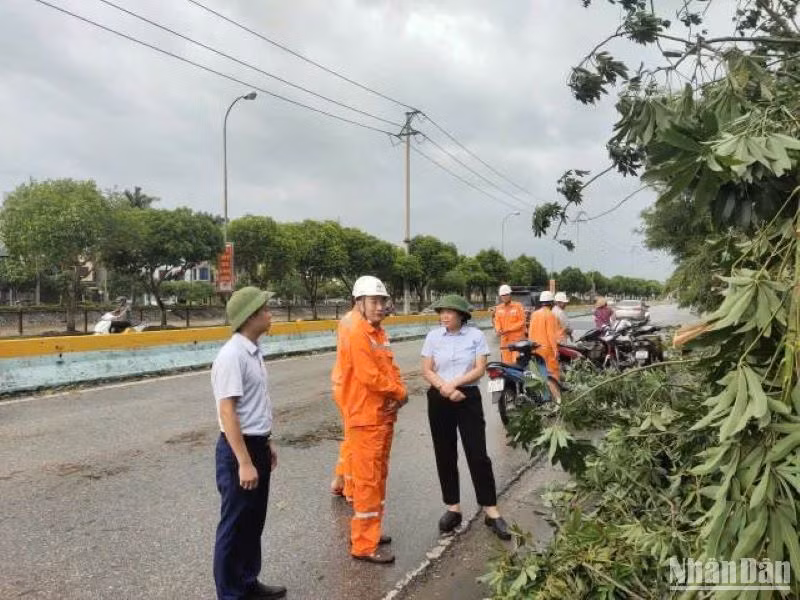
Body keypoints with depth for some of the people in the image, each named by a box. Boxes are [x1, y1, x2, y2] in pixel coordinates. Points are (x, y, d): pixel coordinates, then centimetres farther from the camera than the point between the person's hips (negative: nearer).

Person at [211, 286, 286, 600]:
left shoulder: (253, 352, 7)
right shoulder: (232, 356, -21)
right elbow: (227, 412, -24)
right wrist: (244, 462, -24)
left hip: (257, 445, 9)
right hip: (238, 448, -9)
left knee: (254, 522, 21)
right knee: (235, 526, 7)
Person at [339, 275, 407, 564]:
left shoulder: (380, 333, 13)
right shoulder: (356, 335, -17)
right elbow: (370, 377, -24)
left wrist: (400, 393, -7)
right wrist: (400, 392, -10)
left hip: (384, 416, 10)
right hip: (366, 419, -9)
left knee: (379, 476, 18)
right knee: (367, 480, -2)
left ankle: (368, 531, 33)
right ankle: (364, 545, 8)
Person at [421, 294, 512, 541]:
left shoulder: (476, 335, -4)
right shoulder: (433, 336, 1)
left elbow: (480, 369, -8)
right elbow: (426, 370, 0)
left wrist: (454, 383, -15)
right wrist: (445, 388, -15)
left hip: (468, 397, -2)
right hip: (439, 400, 2)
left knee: (477, 454, -3)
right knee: (445, 455, 7)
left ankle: (491, 512, 6)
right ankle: (453, 508, 20)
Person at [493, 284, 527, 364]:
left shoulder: (518, 306, -3)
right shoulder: (498, 308, 11)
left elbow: (522, 322, -8)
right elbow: (497, 321, 8)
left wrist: (507, 329, -16)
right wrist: (499, 330, -16)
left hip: (517, 340, -5)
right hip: (504, 340, 5)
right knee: (506, 363, 9)